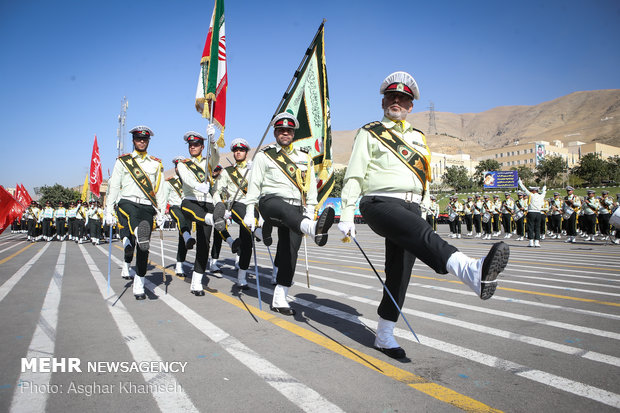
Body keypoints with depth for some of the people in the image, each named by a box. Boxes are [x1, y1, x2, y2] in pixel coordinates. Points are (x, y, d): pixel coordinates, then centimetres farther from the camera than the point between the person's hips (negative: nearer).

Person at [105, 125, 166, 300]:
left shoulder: (156, 164, 18)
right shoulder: (122, 161, 15)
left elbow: (160, 190, 16)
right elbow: (113, 187, 10)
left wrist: (161, 213, 7)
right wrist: (109, 212, 4)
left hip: (147, 207, 1)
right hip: (127, 202, -1)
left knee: (143, 247, -4)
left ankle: (139, 285, 4)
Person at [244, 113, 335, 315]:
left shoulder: (304, 158, 19)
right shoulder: (264, 155, 11)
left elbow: (311, 186, 19)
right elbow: (254, 184, 6)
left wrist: (309, 212, 10)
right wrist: (250, 212, -1)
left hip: (296, 208, 4)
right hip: (271, 202, -4)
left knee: (290, 251, -5)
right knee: (285, 210, -39)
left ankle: (279, 299, 0)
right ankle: (315, 229, -72)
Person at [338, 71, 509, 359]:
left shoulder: (418, 138, 25)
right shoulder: (369, 133, 10)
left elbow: (424, 178, 28)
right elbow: (354, 176, 3)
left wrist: (422, 206, 19)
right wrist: (347, 215, -6)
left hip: (410, 207, 6)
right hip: (379, 203, -5)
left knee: (399, 274, 2)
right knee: (421, 234, -35)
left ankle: (384, 336, 13)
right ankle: (473, 271, -61)